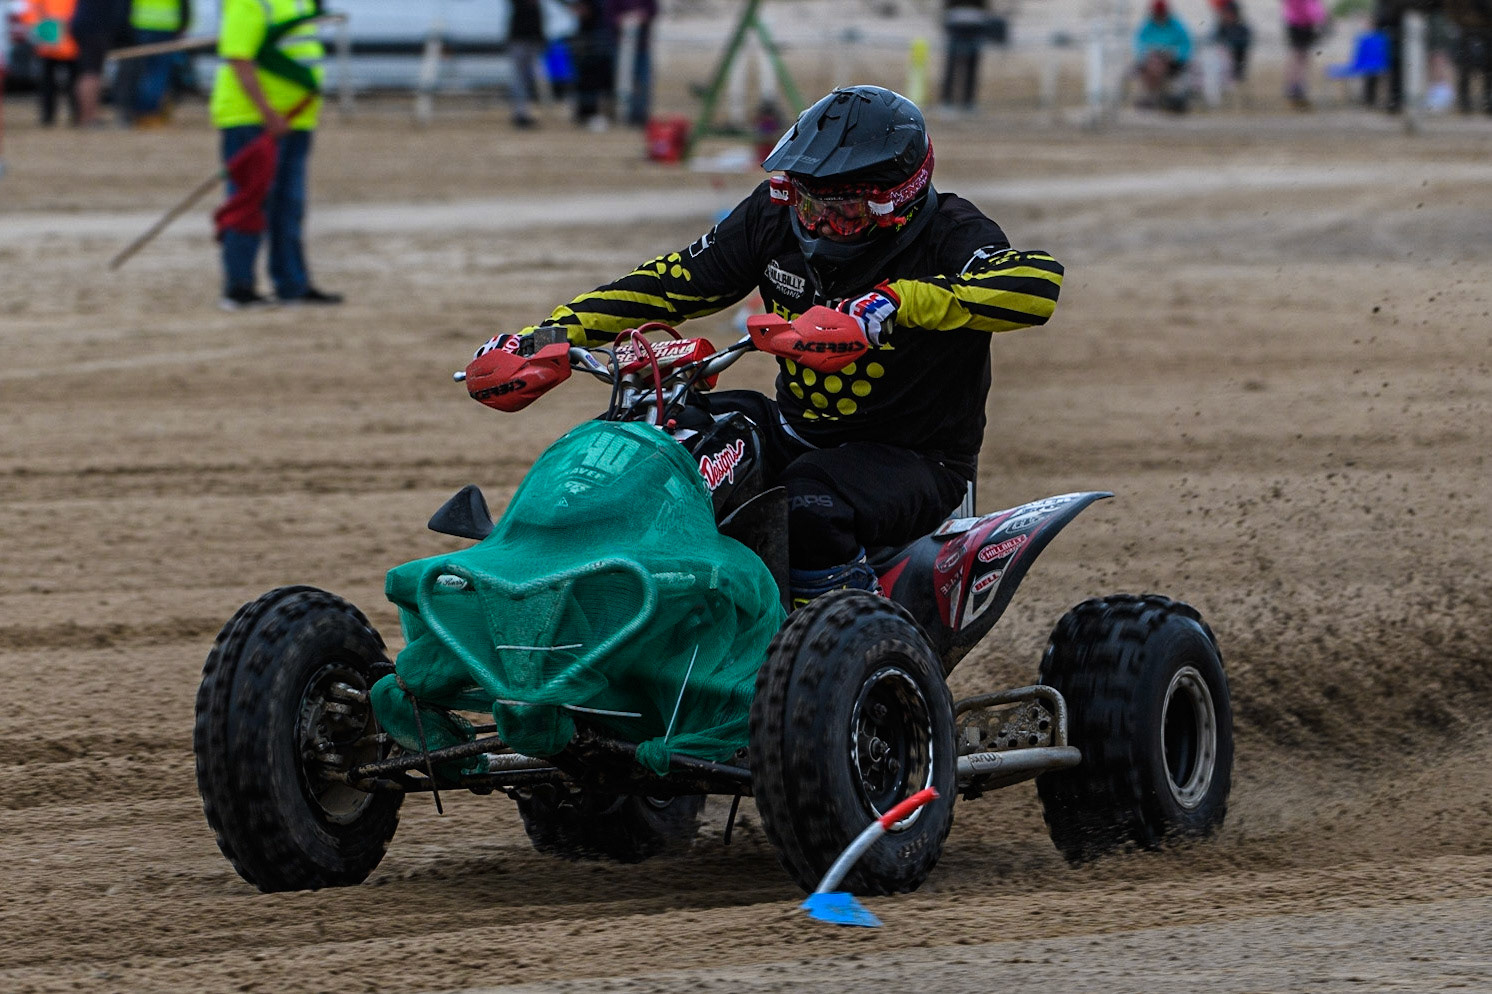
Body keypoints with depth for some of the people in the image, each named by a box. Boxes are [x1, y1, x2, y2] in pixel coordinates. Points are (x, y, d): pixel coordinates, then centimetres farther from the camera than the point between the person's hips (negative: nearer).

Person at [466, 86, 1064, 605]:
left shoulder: (946, 235, -20)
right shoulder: (776, 215, -2)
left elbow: (1036, 283, -41)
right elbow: (676, 281, 2)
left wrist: (902, 300, -54)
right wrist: (549, 335, -9)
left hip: (913, 459, -7)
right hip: (797, 432, 7)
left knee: (811, 509, -38)